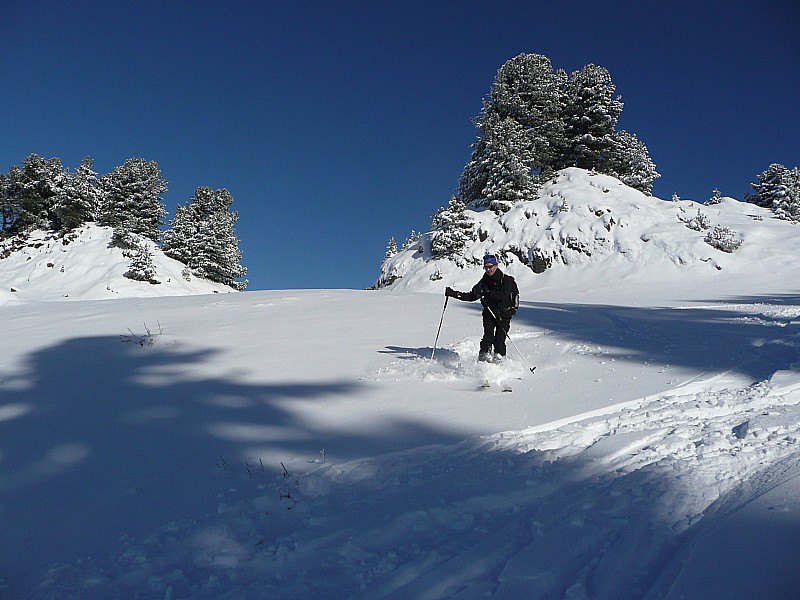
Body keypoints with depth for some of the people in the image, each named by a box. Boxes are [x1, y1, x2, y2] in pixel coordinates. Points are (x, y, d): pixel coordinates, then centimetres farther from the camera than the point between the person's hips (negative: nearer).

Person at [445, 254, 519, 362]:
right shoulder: (484, 281, 8)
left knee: (499, 340, -11)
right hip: (489, 312, 3)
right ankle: (484, 354, -18)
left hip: (504, 314, -3)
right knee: (488, 335, -18)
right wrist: (454, 294, 4)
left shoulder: (506, 280, -7)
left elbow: (503, 294, -26)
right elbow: (471, 296, 13)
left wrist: (485, 292, -33)